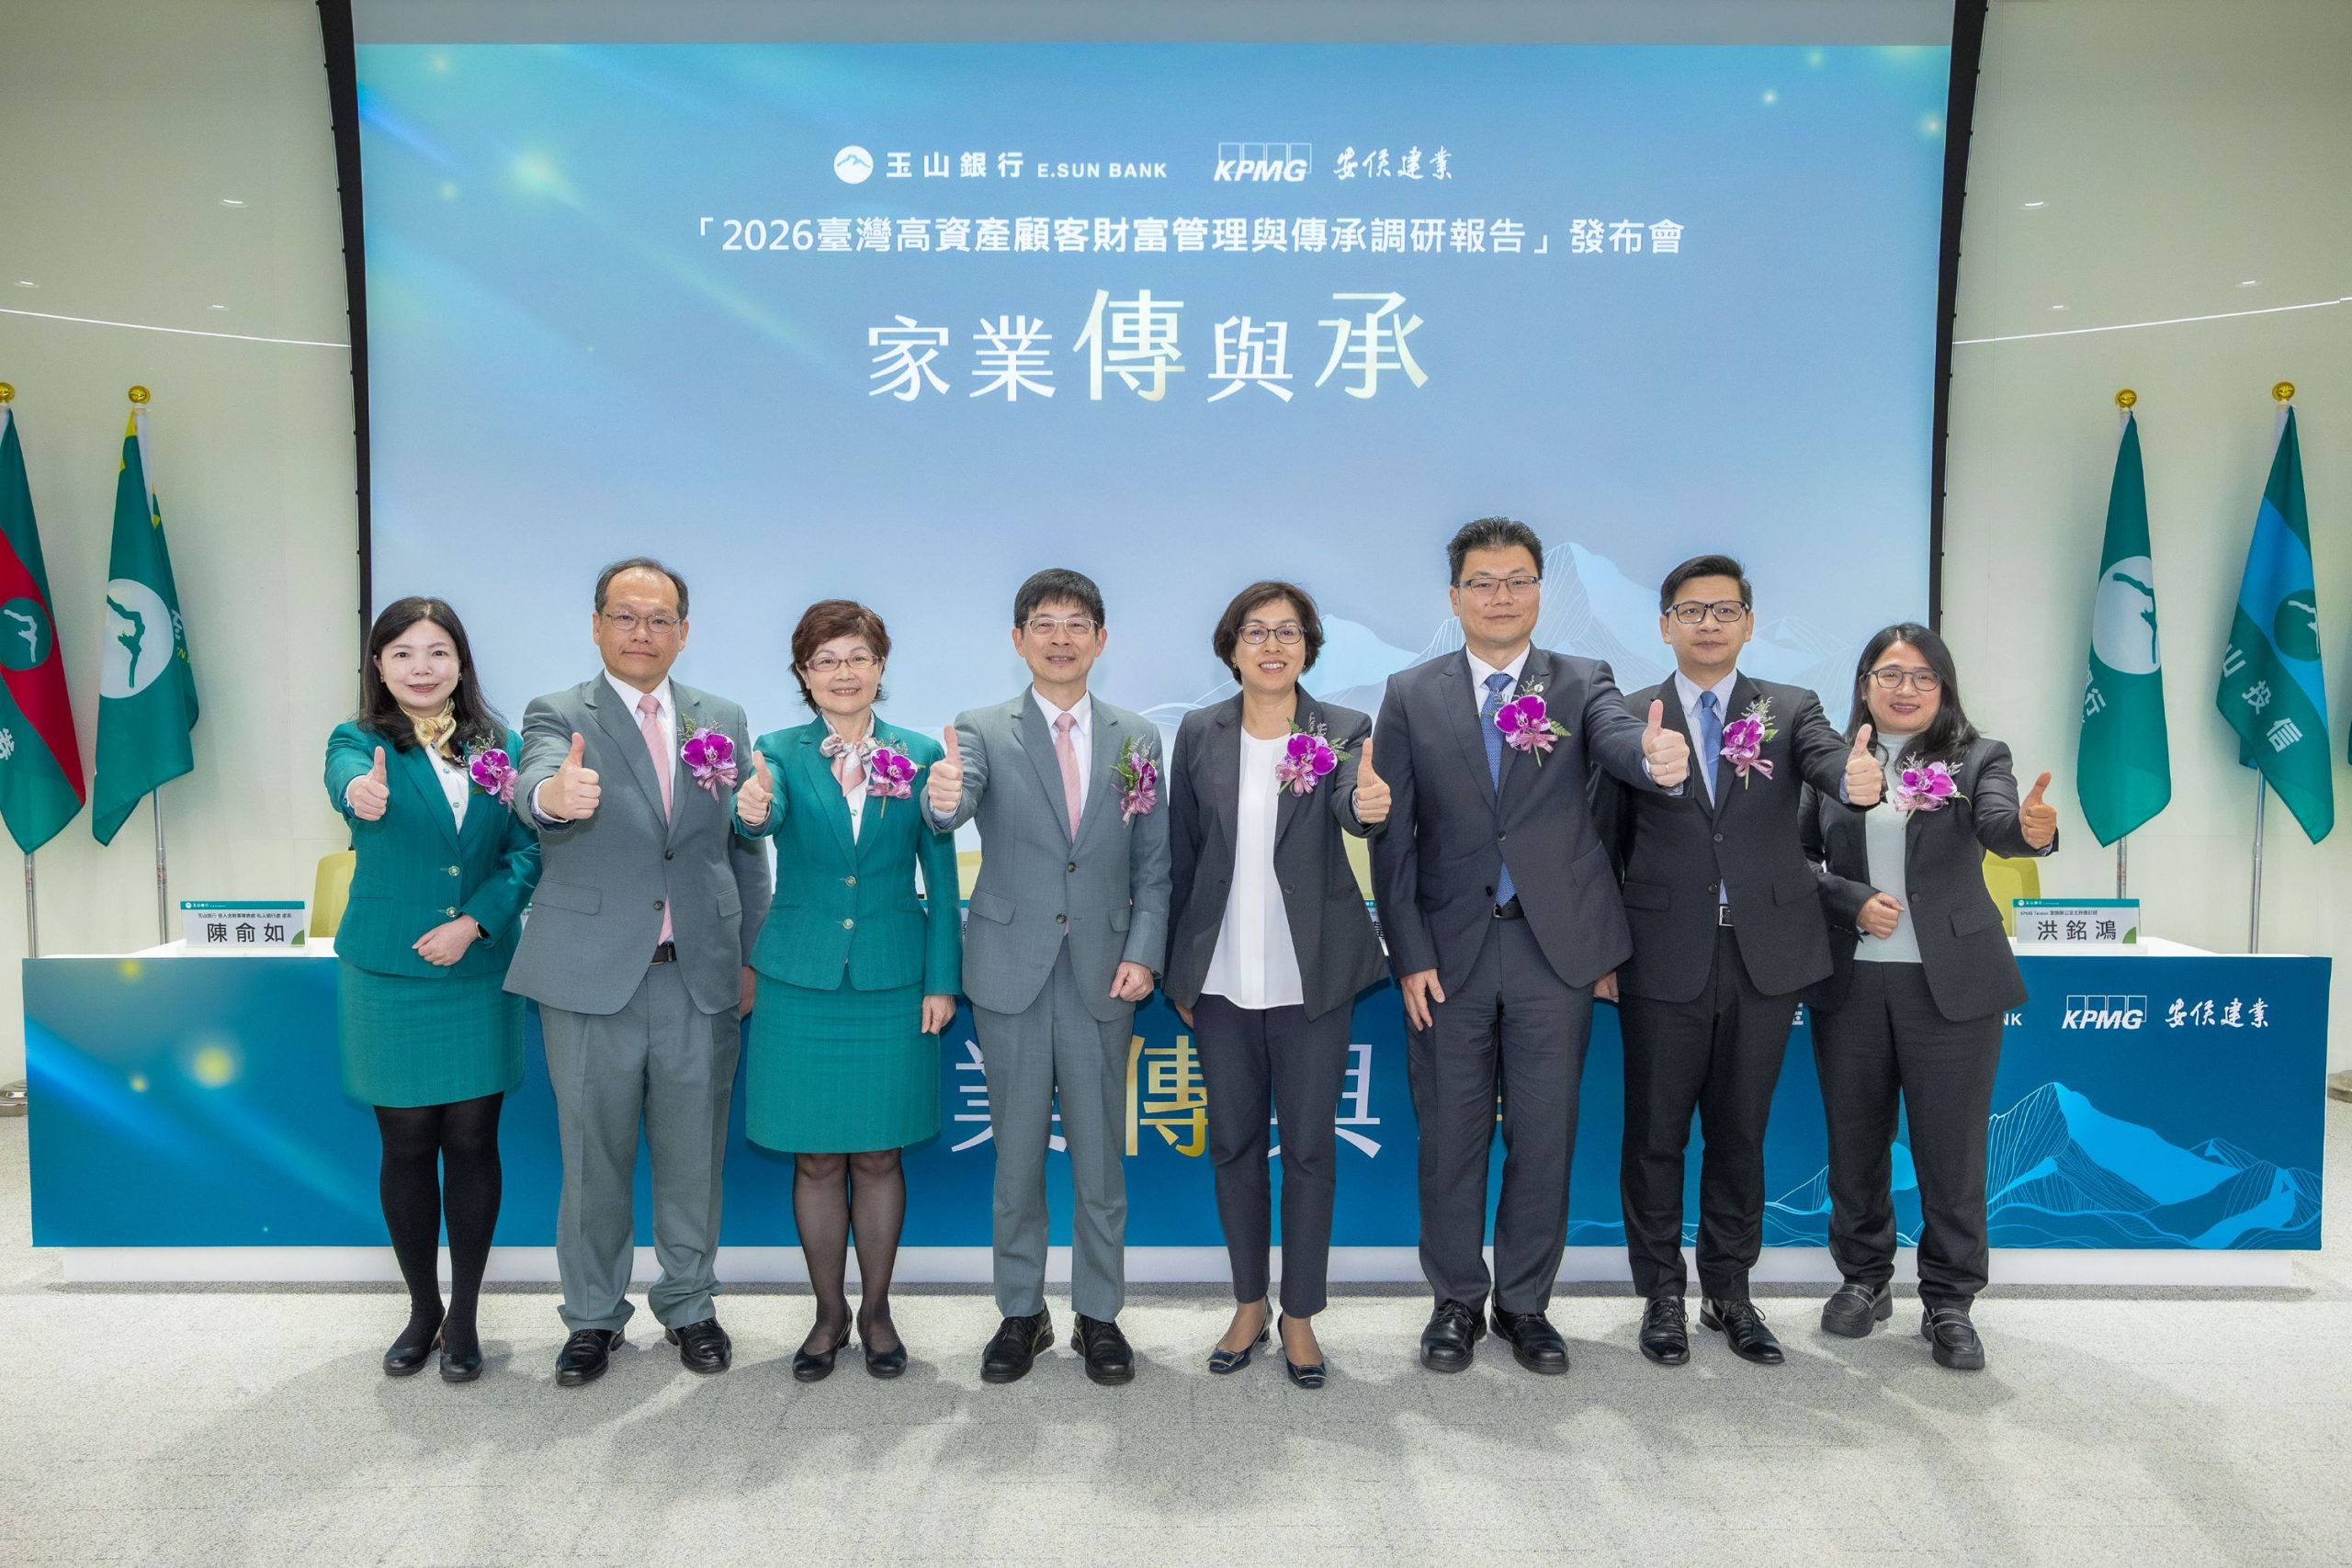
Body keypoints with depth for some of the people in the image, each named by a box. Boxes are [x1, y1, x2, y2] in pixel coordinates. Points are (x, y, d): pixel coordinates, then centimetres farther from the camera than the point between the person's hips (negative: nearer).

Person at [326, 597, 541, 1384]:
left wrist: (474, 922, -14)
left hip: (480, 973, 1)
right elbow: (348, 780, -26)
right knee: (407, 1144, 8)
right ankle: (422, 1310, 26)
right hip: (387, 976, -1)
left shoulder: (500, 747, 4)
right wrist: (364, 794, -50)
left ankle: (464, 1317, 20)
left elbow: (527, 851, 0)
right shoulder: (359, 742, -2)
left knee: (472, 1141, 5)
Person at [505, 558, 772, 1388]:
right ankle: (593, 1318, 28)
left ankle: (689, 1305, 30)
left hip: (701, 977, 2)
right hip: (593, 977, -2)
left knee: (693, 1158, 12)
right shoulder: (558, 717, -1)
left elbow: (745, 846, 11)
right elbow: (535, 785, -25)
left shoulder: (723, 720, 8)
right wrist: (552, 793, -49)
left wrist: (751, 956, 6)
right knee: (594, 1159, 9)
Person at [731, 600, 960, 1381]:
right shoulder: (779, 752, -1)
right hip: (802, 980, 0)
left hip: (892, 981, 0)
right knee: (815, 1159, 9)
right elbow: (763, 813, -24)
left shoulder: (919, 754, 1)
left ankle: (875, 1309, 28)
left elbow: (941, 878, 2)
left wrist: (942, 980, -3)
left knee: (878, 1156, 9)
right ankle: (828, 1312, 27)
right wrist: (751, 809, -48)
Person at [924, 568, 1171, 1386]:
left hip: (1103, 973, 1)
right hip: (1013, 971, -1)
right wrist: (943, 797, -44)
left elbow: (1153, 863, 6)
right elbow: (954, 808, -20)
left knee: (1100, 1155, 8)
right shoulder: (983, 731, 0)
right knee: (1016, 1153, 9)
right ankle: (1021, 1312, 25)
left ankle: (1098, 1313, 24)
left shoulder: (1137, 738, 6)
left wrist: (1143, 952, -7)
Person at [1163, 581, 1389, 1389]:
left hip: (1312, 977, -2)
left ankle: (1300, 1314, 24)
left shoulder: (1343, 731, -4)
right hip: (1221, 978, 2)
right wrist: (1179, 973, 7)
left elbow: (1352, 805, -24)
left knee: (1309, 1146, 6)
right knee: (1234, 1141, 13)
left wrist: (1370, 804, -49)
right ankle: (1249, 1305, 30)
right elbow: (1182, 855, 6)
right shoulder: (1200, 734, 2)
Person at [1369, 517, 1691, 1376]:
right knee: (1450, 1138, 9)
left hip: (1554, 948, 0)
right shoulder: (1411, 695, 3)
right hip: (1449, 951, 0)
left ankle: (1525, 1303, 27)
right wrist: (1410, 954, -7)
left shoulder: (1581, 684, 4)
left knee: (1544, 1138, 8)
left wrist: (1659, 757, -44)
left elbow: (1622, 738, -19)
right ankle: (1458, 1300, 28)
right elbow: (1393, 835, 0)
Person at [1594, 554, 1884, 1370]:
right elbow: (1608, 841, 3)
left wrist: (1857, 779, -40)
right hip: (1665, 959, -1)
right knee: (1655, 1134, 7)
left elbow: (1829, 759, -16)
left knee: (1739, 1133, 13)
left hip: (1766, 957, 2)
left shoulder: (1790, 709, 6)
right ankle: (1662, 1295, 23)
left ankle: (1729, 1291, 28)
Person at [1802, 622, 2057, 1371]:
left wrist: (2032, 829, -40)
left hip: (1951, 985, -2)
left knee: (1951, 1151, 2)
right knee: (1855, 1143, 12)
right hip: (1850, 983, 2)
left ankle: (1949, 1303, 18)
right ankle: (1864, 1279, 29)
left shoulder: (1977, 758, 2)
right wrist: (1853, 901, -12)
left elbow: (1999, 824, -17)